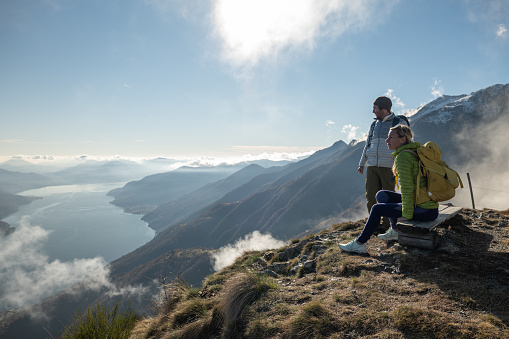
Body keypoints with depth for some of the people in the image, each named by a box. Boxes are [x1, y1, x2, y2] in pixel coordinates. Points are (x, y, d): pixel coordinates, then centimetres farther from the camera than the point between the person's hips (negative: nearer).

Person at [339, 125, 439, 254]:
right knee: (382, 195, 13)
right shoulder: (414, 153, 12)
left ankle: (359, 244, 9)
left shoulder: (403, 157, -17)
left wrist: (407, 215, -14)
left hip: (425, 210, -9)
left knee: (377, 209, -2)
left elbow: (407, 189, -20)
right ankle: (395, 230, 22)